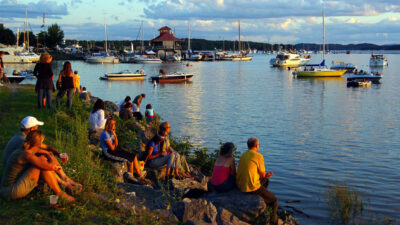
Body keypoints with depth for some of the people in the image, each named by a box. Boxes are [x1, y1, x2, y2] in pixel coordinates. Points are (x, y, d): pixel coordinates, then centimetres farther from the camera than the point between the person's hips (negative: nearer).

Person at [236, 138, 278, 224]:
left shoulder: (243, 155, 9)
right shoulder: (259, 156, -14)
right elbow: (262, 175, -6)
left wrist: (265, 175, 15)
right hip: (252, 187, -8)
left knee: (266, 180, 33)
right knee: (274, 201, 12)